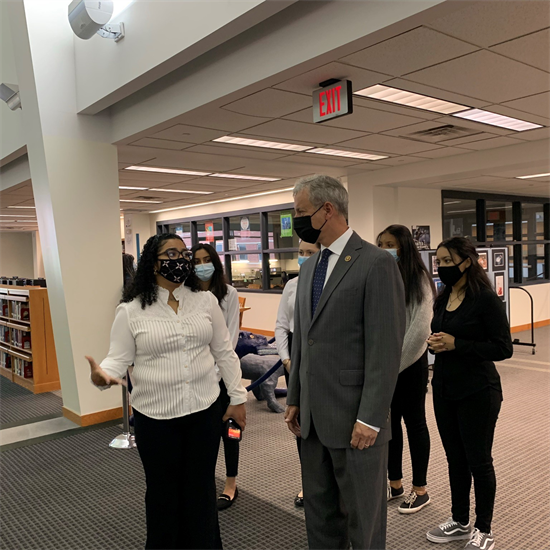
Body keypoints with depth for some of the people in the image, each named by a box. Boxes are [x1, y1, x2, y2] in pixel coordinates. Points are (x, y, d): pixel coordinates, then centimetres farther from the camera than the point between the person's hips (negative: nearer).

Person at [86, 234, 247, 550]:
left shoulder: (206, 301, 0)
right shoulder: (130, 311, -7)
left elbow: (224, 353, 5)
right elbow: (119, 359, -4)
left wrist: (238, 396, 5)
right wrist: (102, 375, -26)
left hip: (205, 409, 2)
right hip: (155, 416, -1)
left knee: (201, 488, 15)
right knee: (163, 491, 15)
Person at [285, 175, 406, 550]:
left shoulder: (377, 264, -13)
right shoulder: (310, 267, 12)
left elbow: (385, 349, -16)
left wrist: (370, 419, -17)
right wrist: (295, 399, 14)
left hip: (355, 420, -7)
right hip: (313, 417, 7)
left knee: (363, 519, 11)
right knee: (319, 511, 20)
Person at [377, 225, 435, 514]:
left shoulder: (418, 279, -10)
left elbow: (420, 328, -14)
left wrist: (397, 364, -12)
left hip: (410, 362, -4)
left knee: (414, 423, 9)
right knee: (389, 422, 14)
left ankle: (420, 490, 23)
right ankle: (395, 484, 30)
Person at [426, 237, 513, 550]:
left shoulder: (486, 299, -14)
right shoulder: (443, 299, 7)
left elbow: (503, 348, -17)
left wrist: (455, 344, -22)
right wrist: (435, 343, -6)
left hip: (477, 393, -6)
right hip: (445, 389, 6)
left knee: (478, 460, 7)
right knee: (455, 459, 16)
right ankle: (460, 522, 33)